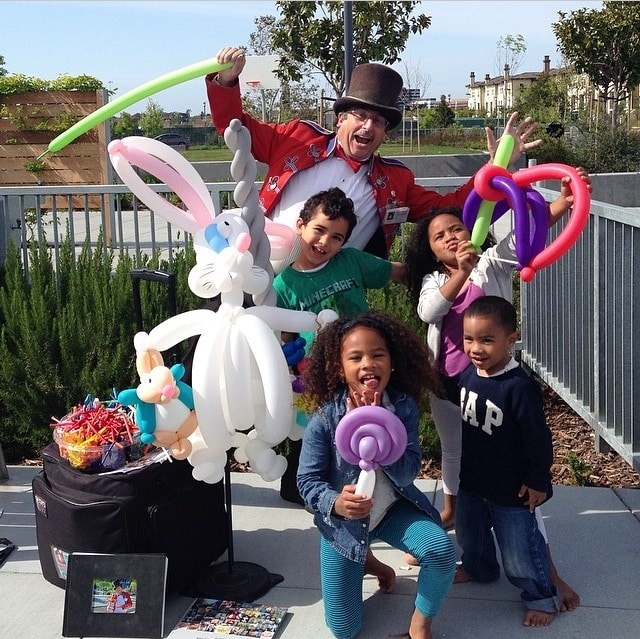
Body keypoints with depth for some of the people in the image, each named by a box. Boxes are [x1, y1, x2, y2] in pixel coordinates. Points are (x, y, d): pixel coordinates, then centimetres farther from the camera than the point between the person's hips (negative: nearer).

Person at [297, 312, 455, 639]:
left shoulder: (403, 407, -16)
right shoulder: (324, 419, -21)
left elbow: (407, 474, -20)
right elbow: (307, 480, -15)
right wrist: (335, 503, -37)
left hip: (394, 509, 1)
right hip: (343, 520, -1)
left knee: (442, 550, -29)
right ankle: (367, 561, 35)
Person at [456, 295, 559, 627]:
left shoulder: (520, 387, -29)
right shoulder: (467, 374, -7)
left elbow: (538, 438, -21)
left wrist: (537, 482, -14)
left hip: (511, 489, -7)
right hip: (472, 481, 7)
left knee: (519, 550, 7)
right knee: (469, 533, 28)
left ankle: (542, 597, 31)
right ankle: (478, 567, 56)